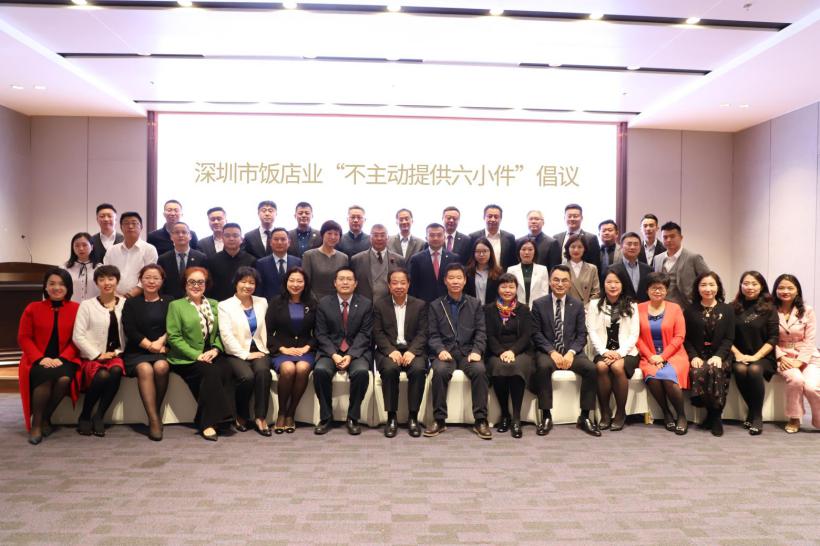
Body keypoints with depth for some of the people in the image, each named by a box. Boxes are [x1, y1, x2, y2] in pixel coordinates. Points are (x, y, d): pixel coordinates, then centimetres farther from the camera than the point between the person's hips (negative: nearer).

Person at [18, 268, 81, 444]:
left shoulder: (76, 308, 4)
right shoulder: (33, 308, 9)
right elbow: (23, 338, 4)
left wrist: (62, 358, -14)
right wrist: (40, 358, -11)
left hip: (65, 360, 0)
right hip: (39, 361, 0)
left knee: (64, 379, -33)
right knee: (46, 378, -33)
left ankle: (46, 417, -7)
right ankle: (36, 422, -14)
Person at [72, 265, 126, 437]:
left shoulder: (126, 304, 4)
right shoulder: (87, 305, 3)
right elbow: (78, 336, -3)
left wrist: (116, 352, -7)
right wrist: (98, 355, -10)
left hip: (115, 355, 1)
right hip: (92, 356, -1)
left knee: (116, 372, -32)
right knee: (102, 376, -31)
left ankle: (99, 416, -16)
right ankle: (84, 416, -7)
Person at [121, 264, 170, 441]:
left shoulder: (169, 302, 14)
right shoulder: (131, 303, 13)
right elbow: (130, 330, 0)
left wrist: (160, 342, -13)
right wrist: (150, 345, -10)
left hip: (163, 350, 0)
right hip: (137, 351, 0)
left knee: (161, 367, -33)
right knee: (145, 369, -32)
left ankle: (156, 411, -15)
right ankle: (154, 420, -33)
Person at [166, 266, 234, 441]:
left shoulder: (214, 304, 19)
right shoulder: (176, 305, 5)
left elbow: (220, 332, 15)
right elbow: (174, 337, -5)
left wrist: (216, 349, -7)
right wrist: (196, 355, -14)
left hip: (211, 355, 4)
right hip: (186, 359, -4)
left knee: (226, 369, -29)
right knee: (211, 372, -32)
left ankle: (223, 415, -21)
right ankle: (208, 423, -25)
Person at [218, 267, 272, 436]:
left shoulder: (262, 302, 16)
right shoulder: (224, 306, 4)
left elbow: (265, 330, 13)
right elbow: (226, 335, -7)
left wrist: (263, 350, -1)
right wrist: (245, 354, -14)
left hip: (258, 350, 2)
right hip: (236, 353, -2)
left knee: (263, 371, -31)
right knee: (247, 376, -31)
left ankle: (260, 417, -24)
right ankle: (241, 416, -5)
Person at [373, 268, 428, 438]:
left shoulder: (420, 305, 9)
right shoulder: (379, 305, 9)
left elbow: (422, 333, 1)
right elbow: (378, 333, 0)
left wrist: (412, 351, -17)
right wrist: (391, 351, -17)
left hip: (412, 349, 1)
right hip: (388, 350, 0)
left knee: (419, 369, -32)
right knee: (389, 369, -33)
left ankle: (413, 417, -17)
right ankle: (392, 417, -19)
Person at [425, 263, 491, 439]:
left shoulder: (475, 304, 14)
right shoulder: (435, 306, 12)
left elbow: (481, 332, 6)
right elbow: (433, 335, 5)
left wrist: (476, 351, -12)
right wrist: (440, 350, -15)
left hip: (468, 351, 1)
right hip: (445, 351, 0)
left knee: (480, 370, -31)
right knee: (439, 371, -33)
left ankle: (480, 420, -19)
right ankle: (439, 420, -19)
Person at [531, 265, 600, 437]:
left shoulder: (577, 305, 9)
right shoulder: (539, 304, 3)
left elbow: (581, 334, 4)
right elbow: (536, 333, -2)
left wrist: (571, 352, -14)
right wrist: (552, 352, -16)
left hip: (571, 351, 2)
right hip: (547, 351, -2)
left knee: (591, 368, -26)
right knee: (543, 367, -35)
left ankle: (584, 417, -12)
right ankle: (546, 416, -23)